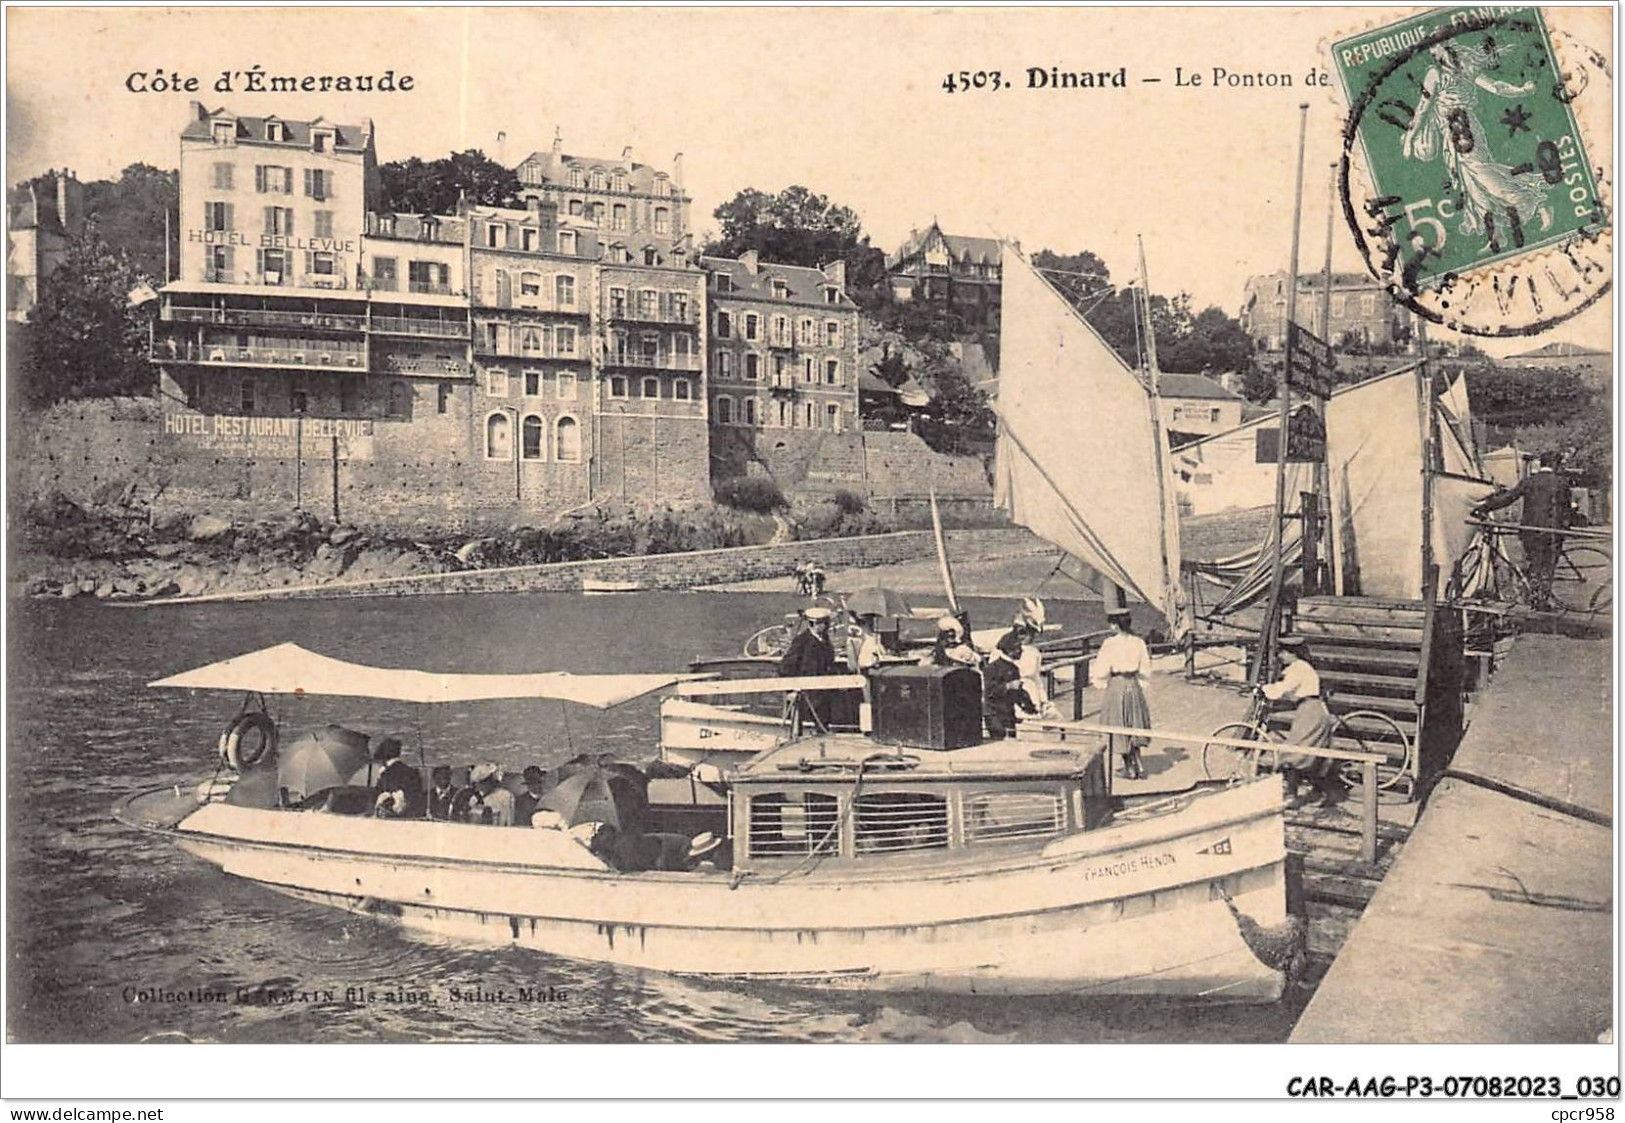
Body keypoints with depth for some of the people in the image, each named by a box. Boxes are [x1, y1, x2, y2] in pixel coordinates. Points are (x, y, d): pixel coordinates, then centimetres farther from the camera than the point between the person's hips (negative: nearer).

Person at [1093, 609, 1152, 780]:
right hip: (1134, 684, 4)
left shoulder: (1109, 644, -13)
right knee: (1133, 726, 18)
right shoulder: (1138, 642, -1)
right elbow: (1145, 671, 4)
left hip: (1116, 685, -4)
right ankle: (1138, 764, 11)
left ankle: (1129, 768, 12)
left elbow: (1102, 670, -10)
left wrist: (1095, 663, 9)